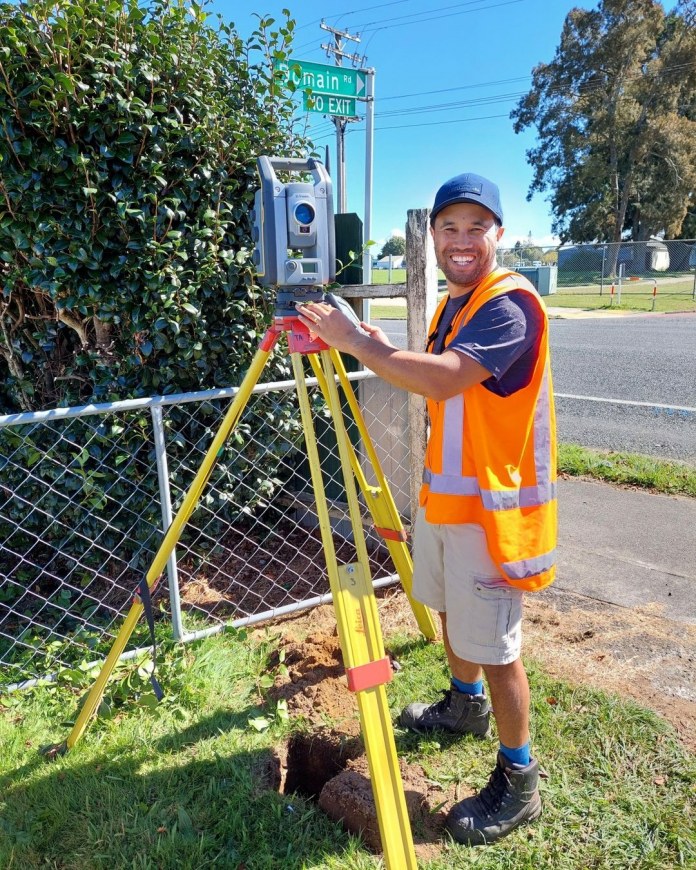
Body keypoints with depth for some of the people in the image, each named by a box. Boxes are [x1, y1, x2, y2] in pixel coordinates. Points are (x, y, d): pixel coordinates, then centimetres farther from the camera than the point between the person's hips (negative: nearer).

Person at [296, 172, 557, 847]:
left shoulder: (510, 304, -19)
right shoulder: (453, 303, 12)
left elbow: (445, 378, -34)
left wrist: (356, 342, -27)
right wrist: (388, 352, 2)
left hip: (493, 505, -9)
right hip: (443, 493, 9)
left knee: (494, 645, 1)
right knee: (450, 608, 24)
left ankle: (518, 782, 22)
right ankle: (465, 705, 49)